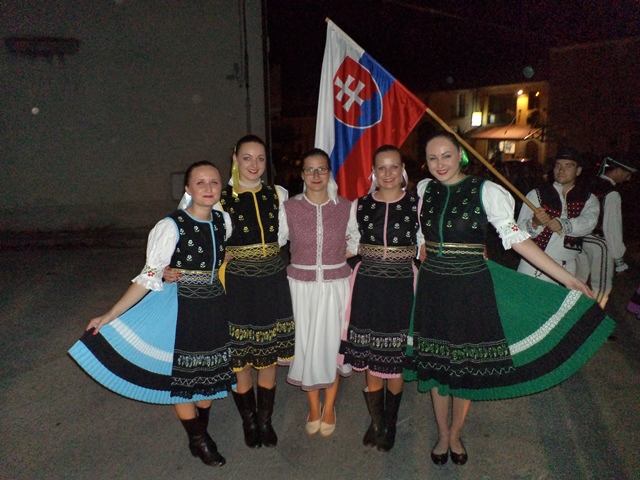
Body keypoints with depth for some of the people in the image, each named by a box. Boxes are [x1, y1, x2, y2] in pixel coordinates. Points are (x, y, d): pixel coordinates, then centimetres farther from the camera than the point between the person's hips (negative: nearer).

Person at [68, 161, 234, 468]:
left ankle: (201, 433, 42)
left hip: (216, 309, 5)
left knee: (210, 373, 17)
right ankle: (198, 442, 35)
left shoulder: (224, 222, -4)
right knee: (183, 377, 11)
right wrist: (109, 316, -18)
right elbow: (149, 278, -16)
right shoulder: (171, 227, -18)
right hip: (181, 310, -4)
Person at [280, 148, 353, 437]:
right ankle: (313, 407, 31)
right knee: (306, 343, 9)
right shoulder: (289, 208, -5)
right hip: (302, 285, 0)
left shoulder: (345, 208, -2)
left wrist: (335, 257, -1)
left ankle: (329, 407, 30)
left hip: (335, 285, 0)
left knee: (331, 342, 7)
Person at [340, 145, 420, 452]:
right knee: (369, 357, 6)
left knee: (395, 359, 6)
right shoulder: (359, 205, 5)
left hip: (401, 287, -1)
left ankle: (390, 424, 28)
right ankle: (376, 421, 28)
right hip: (368, 286, 2)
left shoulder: (417, 205, 0)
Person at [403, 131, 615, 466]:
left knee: (466, 364, 11)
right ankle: (442, 436, 35)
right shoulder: (424, 190, 1)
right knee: (435, 363, 12)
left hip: (471, 288, -2)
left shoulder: (486, 191, -10)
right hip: (432, 288, 3)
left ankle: (455, 435, 36)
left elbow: (516, 238, -11)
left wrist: (567, 279, -14)